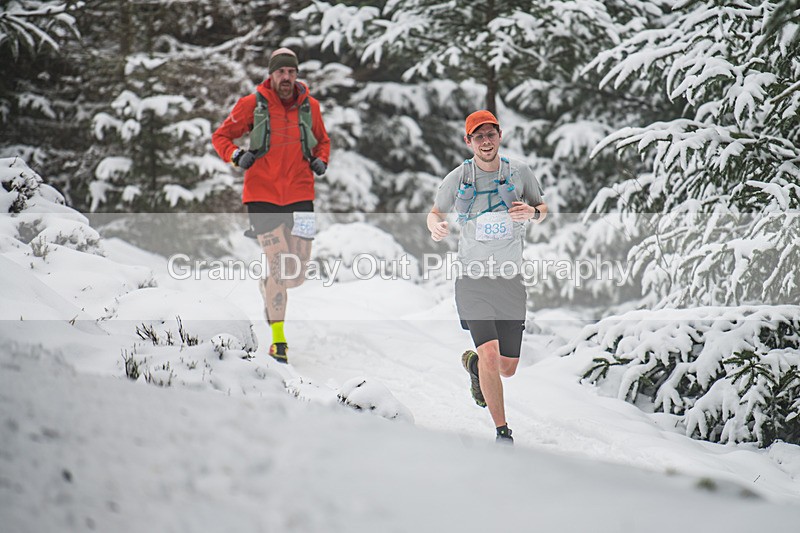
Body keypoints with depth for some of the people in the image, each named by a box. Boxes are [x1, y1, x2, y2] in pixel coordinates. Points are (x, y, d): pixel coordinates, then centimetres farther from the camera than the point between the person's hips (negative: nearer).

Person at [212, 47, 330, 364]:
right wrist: (236, 156, -12)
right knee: (279, 264, -12)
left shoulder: (309, 106, 6)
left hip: (300, 195, 3)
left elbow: (322, 141, 24)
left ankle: (267, 288, 39)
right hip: (263, 196, -3)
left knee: (299, 272, 2)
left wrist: (320, 160, 4)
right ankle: (278, 340, -5)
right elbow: (221, 136, 7)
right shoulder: (252, 104, -3)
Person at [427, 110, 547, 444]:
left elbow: (543, 210, 14)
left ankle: (473, 363, 44)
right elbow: (436, 212, 12)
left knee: (507, 369, 8)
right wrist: (436, 228, -11)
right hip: (472, 278, -2)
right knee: (491, 356, -20)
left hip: (510, 279, 2)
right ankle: (502, 432, -6)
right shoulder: (457, 178, -2)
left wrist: (532, 212, -10)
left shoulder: (519, 172, 2)